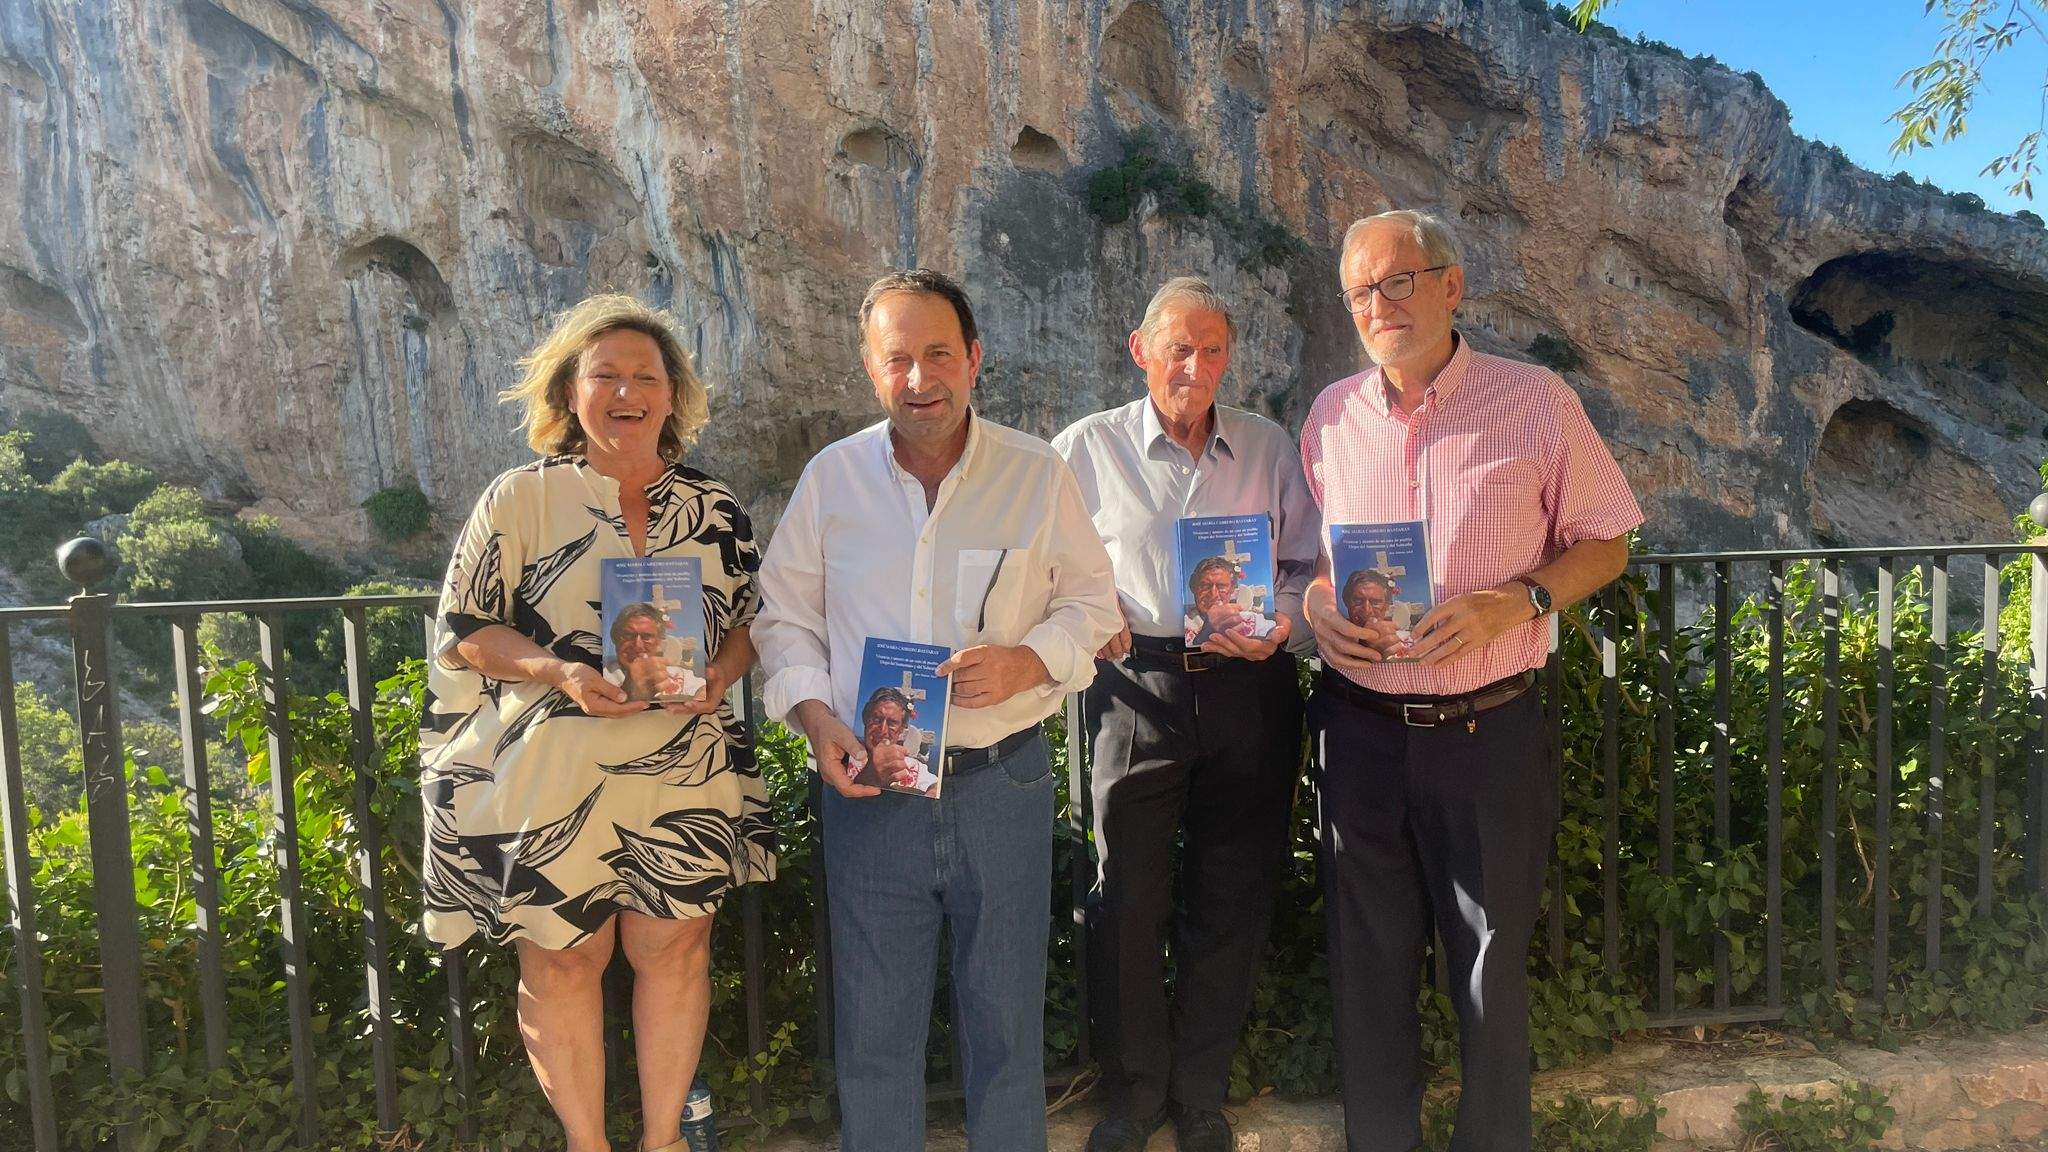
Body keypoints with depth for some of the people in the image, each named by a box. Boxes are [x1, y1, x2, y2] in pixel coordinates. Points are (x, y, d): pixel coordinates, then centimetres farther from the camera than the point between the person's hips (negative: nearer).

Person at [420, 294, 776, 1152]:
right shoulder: (522, 499, -2)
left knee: (676, 948, 8)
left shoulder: (715, 510, 6)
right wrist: (559, 671, -18)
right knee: (562, 959, 7)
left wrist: (721, 673, -9)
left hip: (687, 775, 2)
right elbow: (464, 630, -2)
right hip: (552, 781, -2)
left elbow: (751, 620, 13)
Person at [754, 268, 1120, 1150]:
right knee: (871, 1023, 12)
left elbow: (1090, 601, 5)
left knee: (1006, 1019, 12)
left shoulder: (1037, 474, 0)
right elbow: (785, 616, 8)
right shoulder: (831, 477, 3)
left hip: (1002, 778, 0)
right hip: (868, 783, 1)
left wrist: (1030, 660, -14)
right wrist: (813, 712, -8)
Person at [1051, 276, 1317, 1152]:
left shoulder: (1269, 448, 12)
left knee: (1232, 900, 8)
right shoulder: (1086, 447, 6)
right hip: (1137, 688, -2)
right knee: (1128, 899, 2)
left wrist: (1281, 625, -6)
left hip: (1248, 691, 2)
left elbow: (1312, 565, 13)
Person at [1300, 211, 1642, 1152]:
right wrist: (1313, 603, -6)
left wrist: (1513, 603, -16)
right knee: (1369, 959, 12)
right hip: (1360, 728, 3)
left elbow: (1604, 544, 2)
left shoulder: (1535, 402, -4)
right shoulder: (1330, 414, 6)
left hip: (1489, 730, -2)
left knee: (1491, 961, 10)